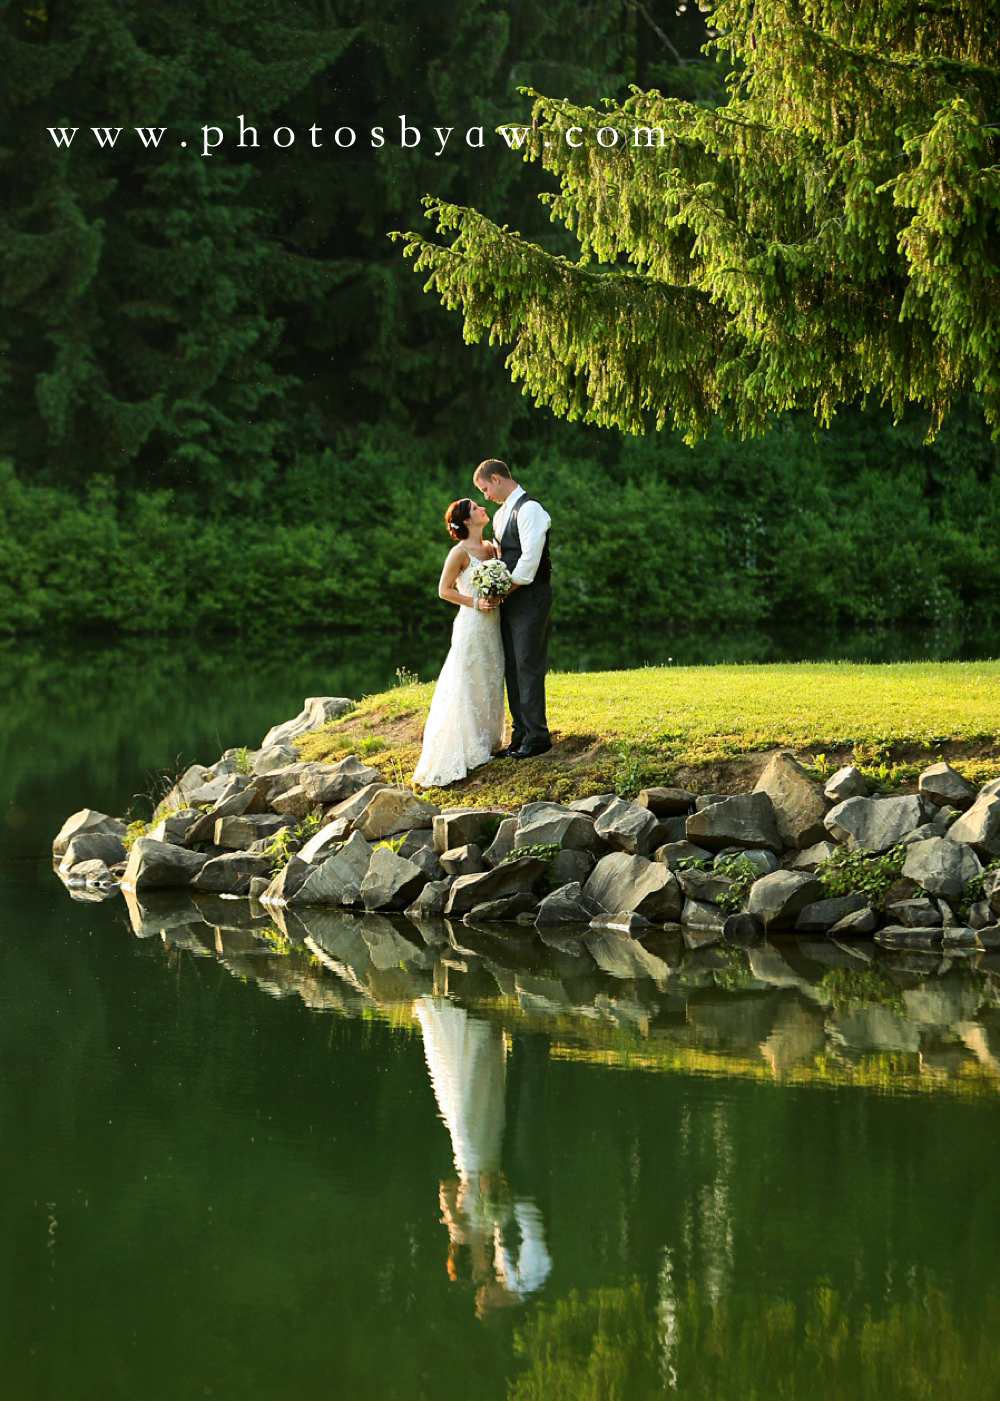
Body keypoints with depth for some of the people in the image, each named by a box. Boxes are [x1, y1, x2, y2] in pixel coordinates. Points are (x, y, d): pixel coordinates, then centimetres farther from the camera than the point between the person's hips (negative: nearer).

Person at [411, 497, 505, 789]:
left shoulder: (489, 548, 10)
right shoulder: (460, 552, -11)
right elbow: (444, 590, -9)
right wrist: (474, 602, -17)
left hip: (492, 624, 7)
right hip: (471, 625, -7)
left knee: (491, 685, 11)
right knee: (469, 687, -4)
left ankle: (488, 742, 21)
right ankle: (468, 750, -1)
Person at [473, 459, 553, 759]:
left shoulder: (529, 509, -12)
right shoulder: (501, 514, 17)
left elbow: (529, 560, -19)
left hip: (529, 598, -9)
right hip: (508, 600, 9)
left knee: (528, 667, -8)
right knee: (512, 669, 10)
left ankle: (537, 737, -3)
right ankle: (520, 736, 14)